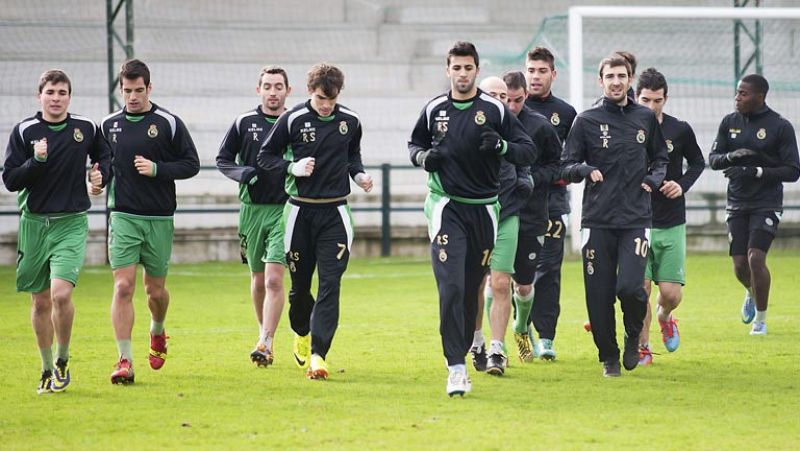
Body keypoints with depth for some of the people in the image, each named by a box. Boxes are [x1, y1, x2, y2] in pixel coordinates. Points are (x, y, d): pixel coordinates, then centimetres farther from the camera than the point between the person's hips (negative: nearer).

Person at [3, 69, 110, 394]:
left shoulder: (86, 128, 3)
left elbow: (104, 156, 23)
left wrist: (101, 177, 3)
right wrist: (36, 161, -19)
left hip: (71, 224, -1)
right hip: (34, 223, 1)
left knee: (61, 294, -19)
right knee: (40, 302, 8)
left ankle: (62, 362, 1)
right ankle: (47, 370, 24)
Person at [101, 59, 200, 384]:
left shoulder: (168, 123, -2)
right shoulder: (109, 125, 7)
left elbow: (191, 164, 0)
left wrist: (157, 169, -14)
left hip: (159, 219, -1)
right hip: (123, 217, 1)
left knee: (155, 289, 10)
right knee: (123, 287, -12)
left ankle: (157, 333, 43)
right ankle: (125, 360, -13)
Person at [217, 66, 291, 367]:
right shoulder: (244, 123, 4)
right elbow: (222, 159, 10)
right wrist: (242, 173, -9)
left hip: (284, 209, -2)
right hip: (252, 208, 2)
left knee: (274, 278, -14)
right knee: (258, 280, 11)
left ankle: (265, 343, -16)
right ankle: (265, 332, 29)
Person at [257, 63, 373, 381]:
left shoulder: (350, 122, 2)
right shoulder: (292, 120, -7)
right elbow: (265, 156, 2)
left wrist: (358, 175, 1)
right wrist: (293, 167, -15)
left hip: (335, 214, 1)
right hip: (301, 210, -1)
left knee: (330, 283, -12)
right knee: (300, 283, 9)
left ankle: (317, 355, -17)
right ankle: (301, 334, 39)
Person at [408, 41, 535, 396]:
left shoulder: (495, 110, 0)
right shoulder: (434, 110, 4)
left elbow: (529, 151, 0)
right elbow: (414, 144, 21)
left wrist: (501, 145, -21)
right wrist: (423, 157, -3)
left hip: (484, 208, 1)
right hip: (446, 206, -1)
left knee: (472, 288, 9)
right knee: (451, 287, -15)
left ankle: (466, 347, 28)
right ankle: (456, 367, -18)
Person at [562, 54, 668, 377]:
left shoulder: (646, 118, 11)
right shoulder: (587, 121, 4)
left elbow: (660, 158, 25)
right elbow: (566, 167, 4)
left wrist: (654, 179, 5)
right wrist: (586, 170, -16)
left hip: (636, 218, 0)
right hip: (597, 220, 0)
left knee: (630, 287, -16)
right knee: (599, 295, 0)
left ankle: (634, 336, 13)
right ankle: (609, 356, 17)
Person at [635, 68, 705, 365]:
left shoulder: (680, 130, 0)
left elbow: (697, 162, 15)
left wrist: (682, 185, -2)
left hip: (672, 224, 1)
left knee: (671, 293, -1)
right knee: (640, 288, -8)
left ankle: (664, 317, 34)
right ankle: (643, 348, 9)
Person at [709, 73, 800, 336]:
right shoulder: (730, 123, 6)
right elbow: (713, 159, 8)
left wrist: (756, 172, -20)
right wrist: (731, 156, -15)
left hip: (766, 205, -4)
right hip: (737, 204, 4)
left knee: (755, 258, -16)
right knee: (740, 265, 1)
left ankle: (761, 320, 0)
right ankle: (751, 293, 38)